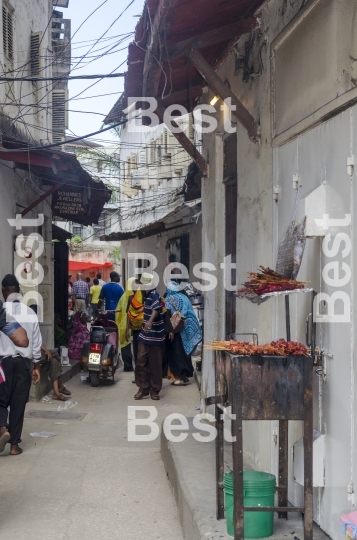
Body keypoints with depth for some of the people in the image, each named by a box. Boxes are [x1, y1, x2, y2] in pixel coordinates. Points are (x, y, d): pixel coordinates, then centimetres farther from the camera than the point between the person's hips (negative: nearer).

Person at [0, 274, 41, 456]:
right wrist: (37, 366, 14)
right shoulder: (30, 313, 2)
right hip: (24, 362, 3)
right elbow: (36, 342, 5)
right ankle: (15, 444, 11)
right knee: (19, 404, 8)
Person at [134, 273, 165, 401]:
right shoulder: (148, 295, 14)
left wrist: (150, 321, -55)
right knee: (141, 362, 4)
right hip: (145, 335, 9)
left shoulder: (153, 295, -17)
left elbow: (156, 308, -39)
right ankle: (143, 388, 11)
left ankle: (155, 390, 10)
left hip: (155, 336, -9)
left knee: (155, 364, 1)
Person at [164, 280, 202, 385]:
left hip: (175, 330, -6)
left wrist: (170, 330, -19)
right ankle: (186, 373, 18)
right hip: (186, 330, 6)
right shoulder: (184, 298, 10)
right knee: (184, 352, 14)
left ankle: (180, 377, -3)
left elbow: (168, 316, -15)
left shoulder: (169, 299, -6)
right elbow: (190, 314, 9)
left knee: (175, 353, 0)